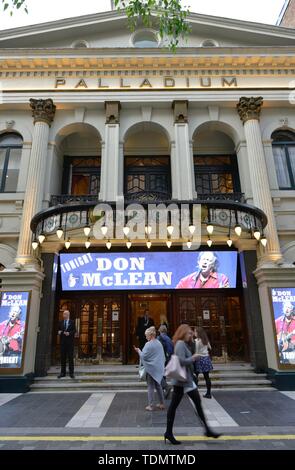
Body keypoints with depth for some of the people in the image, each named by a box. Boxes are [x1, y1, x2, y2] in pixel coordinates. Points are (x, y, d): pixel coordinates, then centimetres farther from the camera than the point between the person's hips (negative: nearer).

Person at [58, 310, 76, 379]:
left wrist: (69, 333, -17)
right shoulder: (61, 322, 13)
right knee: (63, 357, 3)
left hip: (70, 341, -3)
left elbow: (74, 330, 0)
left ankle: (71, 373, 2)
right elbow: (59, 330, 16)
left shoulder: (72, 322, 4)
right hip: (63, 341, 3)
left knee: (70, 357, -2)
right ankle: (63, 372, 10)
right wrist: (59, 332, -6)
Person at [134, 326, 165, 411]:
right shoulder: (159, 343, 5)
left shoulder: (148, 344, -17)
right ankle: (162, 404, 24)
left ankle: (150, 406, 10)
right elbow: (162, 356, 12)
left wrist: (138, 351, 1)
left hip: (151, 368, -6)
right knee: (158, 386, 18)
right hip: (159, 368, 7)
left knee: (150, 387, 4)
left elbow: (143, 356, -15)